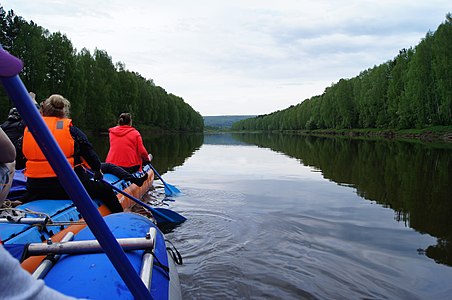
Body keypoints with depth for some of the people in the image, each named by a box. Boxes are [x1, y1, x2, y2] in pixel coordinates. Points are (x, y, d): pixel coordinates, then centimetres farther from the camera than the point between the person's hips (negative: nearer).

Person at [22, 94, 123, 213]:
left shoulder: (28, 129, 9)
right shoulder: (71, 129, -2)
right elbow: (90, 154, 2)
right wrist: (97, 170, 20)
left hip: (35, 188, 4)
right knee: (105, 190, 13)